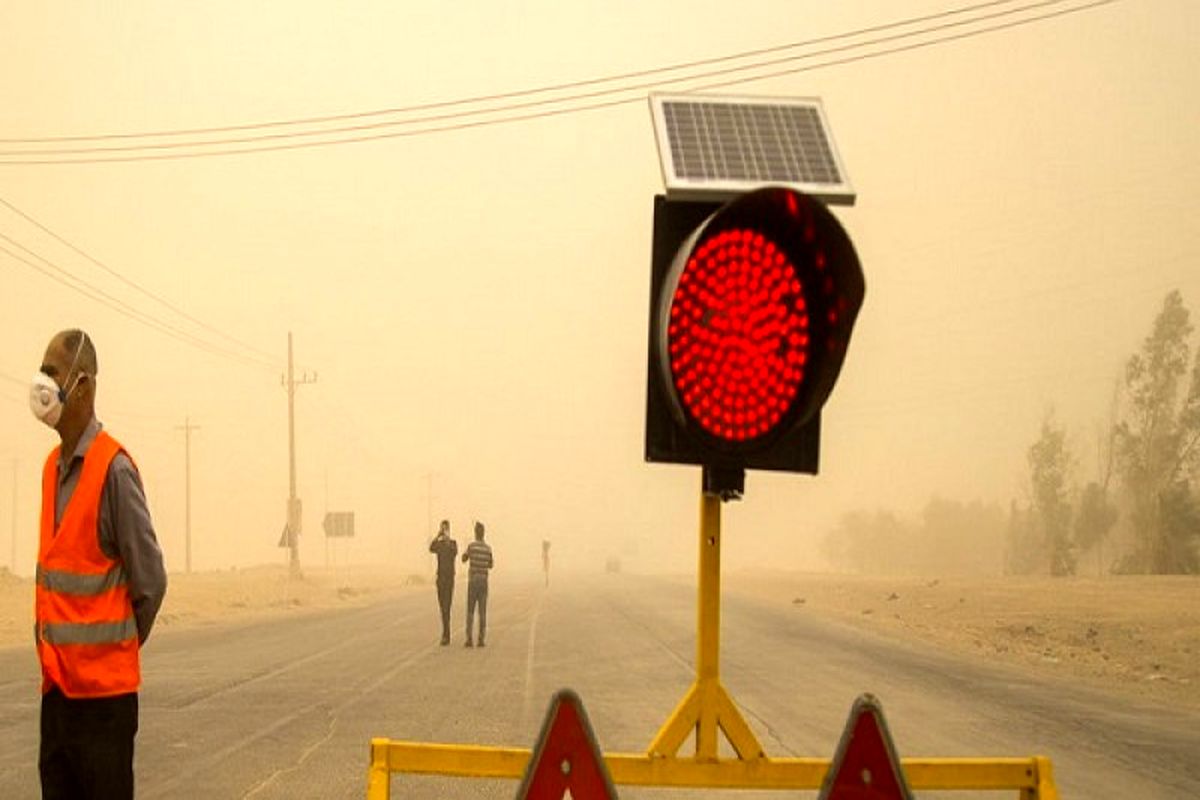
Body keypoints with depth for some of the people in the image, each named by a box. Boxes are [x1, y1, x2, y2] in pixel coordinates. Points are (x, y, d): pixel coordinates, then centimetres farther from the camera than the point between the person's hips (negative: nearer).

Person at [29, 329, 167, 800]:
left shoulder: (114, 469, -14)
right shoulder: (52, 467, 11)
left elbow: (150, 580, -11)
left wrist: (119, 644, 0)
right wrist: (49, 643, 14)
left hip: (103, 689, -8)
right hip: (57, 685, 8)